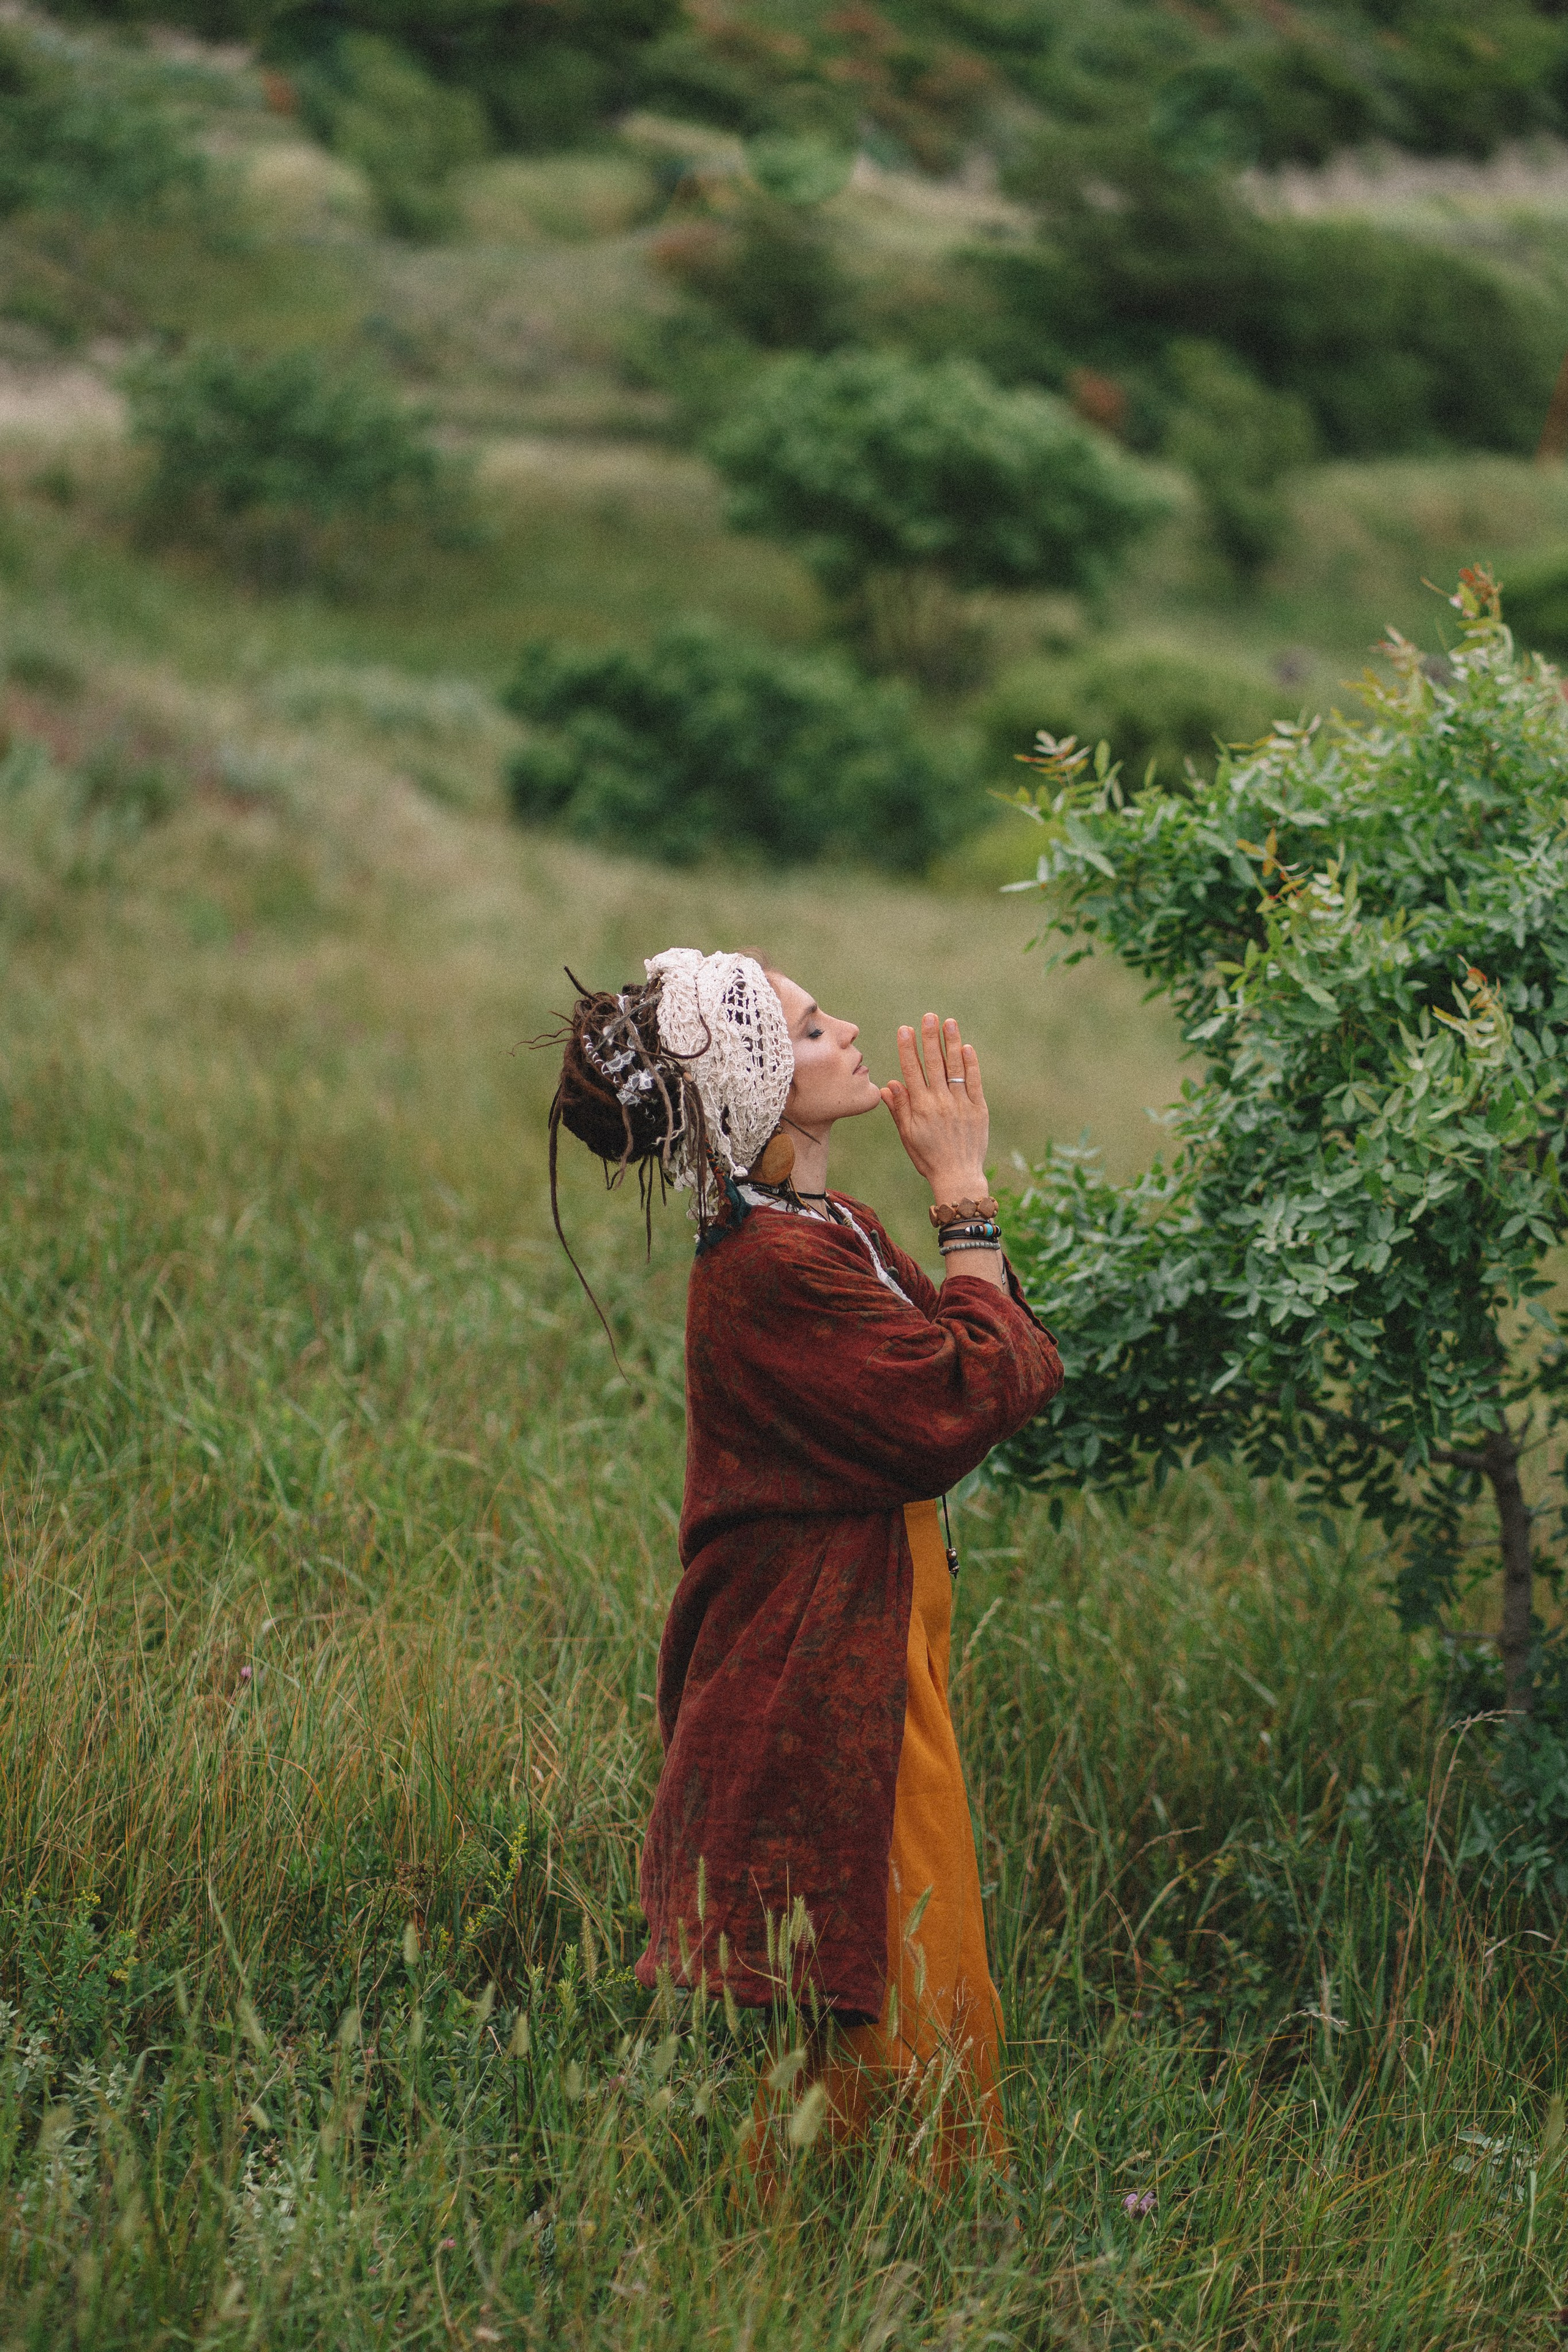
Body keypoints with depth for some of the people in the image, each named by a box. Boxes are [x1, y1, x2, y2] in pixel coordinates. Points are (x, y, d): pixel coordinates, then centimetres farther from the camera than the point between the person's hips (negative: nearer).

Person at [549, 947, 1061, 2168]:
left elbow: (1030, 1368, 11)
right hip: (825, 1690, -10)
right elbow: (971, 1407, -20)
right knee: (892, 2024, -3)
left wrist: (965, 1181, 4)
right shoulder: (774, 1266, -21)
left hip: (874, 1661, 10)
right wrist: (963, 1191, -13)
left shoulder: (835, 1232, 11)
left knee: (936, 2003, 16)